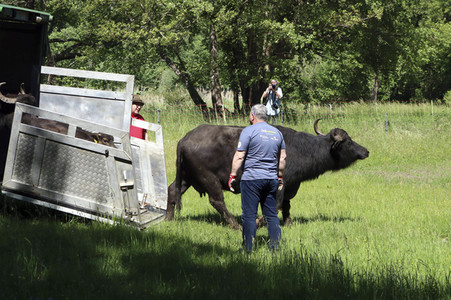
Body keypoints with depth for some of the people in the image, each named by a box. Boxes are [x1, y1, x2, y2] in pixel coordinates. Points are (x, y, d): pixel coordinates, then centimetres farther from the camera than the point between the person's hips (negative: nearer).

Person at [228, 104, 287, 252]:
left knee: (249, 215, -2)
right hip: (272, 179, 6)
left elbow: (239, 156, -10)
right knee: (272, 214, 10)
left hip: (251, 179, -6)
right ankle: (275, 247, 8)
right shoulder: (276, 132, 12)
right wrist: (280, 176, 25)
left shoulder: (249, 131, -7)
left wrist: (232, 176, -4)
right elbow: (282, 158, 16)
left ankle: (248, 249, -2)